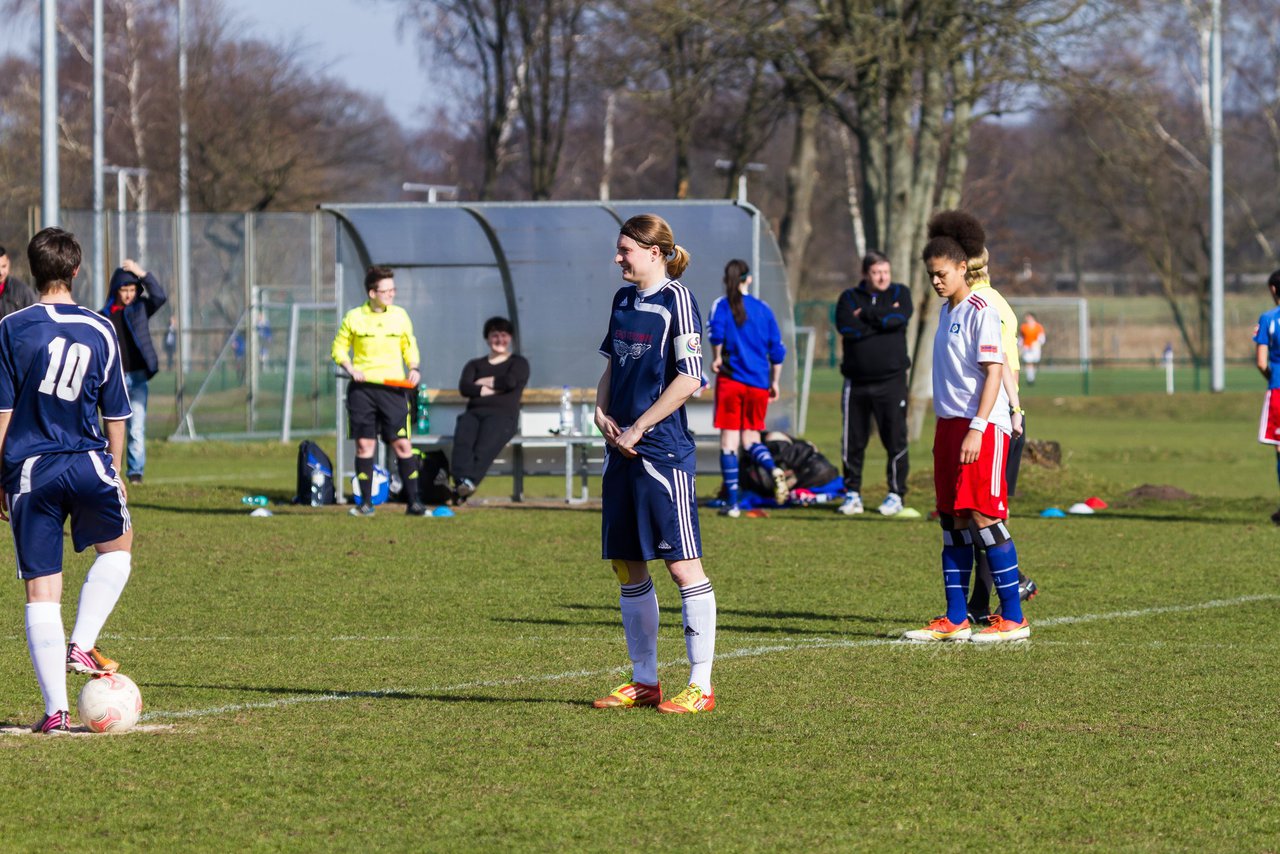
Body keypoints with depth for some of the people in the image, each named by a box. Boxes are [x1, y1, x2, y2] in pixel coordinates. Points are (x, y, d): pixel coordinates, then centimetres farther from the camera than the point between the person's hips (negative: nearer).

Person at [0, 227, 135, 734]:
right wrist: (114, 473, 23)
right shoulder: (99, 331, 4)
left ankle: (56, 709, -1)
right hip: (87, 462, 1)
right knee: (117, 547, 28)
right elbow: (115, 416, 10)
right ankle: (82, 647, 11)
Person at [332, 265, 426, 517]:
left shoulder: (399, 315, 7)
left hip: (393, 387, 1)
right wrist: (350, 368, -8)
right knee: (364, 444, -1)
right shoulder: (354, 318, 2)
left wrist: (413, 368, 0)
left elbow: (409, 345, 17)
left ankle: (413, 501, -1)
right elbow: (339, 347, 9)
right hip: (362, 388, -1)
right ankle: (366, 502, 8)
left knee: (402, 444, -6)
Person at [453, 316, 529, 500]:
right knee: (462, 440, -34)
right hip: (474, 412, 3)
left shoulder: (518, 363, 20)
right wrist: (494, 388, -2)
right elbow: (464, 387, 8)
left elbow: (510, 381, -3)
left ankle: (470, 482, -57)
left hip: (502, 415, -3)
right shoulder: (475, 365, 28)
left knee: (484, 447, -36)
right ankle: (461, 481, -54)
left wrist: (482, 382, 9)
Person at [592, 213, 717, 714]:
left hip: (663, 449, -8)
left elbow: (688, 379, -13)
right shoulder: (623, 299, 14)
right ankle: (644, 681, 19)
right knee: (627, 566, 10)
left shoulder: (676, 300, -8)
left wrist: (637, 428, -12)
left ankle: (700, 686, -5)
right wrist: (602, 411, 5)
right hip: (621, 449, 8)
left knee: (682, 563, -7)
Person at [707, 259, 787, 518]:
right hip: (759, 383, 3)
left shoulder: (722, 306, -2)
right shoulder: (763, 309, 8)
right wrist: (774, 382, 17)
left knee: (729, 441, 3)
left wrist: (716, 358, -6)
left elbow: (716, 332, -22)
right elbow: (777, 350, 8)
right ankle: (773, 469, -17)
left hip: (731, 380, -3)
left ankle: (731, 503, 1)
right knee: (751, 437, 15)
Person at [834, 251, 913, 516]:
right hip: (856, 382, 1)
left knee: (895, 439, -2)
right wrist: (881, 319, -10)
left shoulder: (900, 293, 7)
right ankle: (852, 493, 14)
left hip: (891, 382, -1)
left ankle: (896, 494, 6)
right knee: (853, 442, 4)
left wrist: (865, 316, -6)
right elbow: (846, 327, -11)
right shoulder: (849, 298, 8)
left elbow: (899, 318, -15)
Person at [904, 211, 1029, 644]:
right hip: (949, 424, 9)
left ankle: (1013, 618, -8)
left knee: (983, 515, -11)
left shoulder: (981, 312, -10)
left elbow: (994, 371, -15)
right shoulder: (947, 311, 16)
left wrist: (977, 428, -22)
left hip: (982, 426, -9)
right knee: (953, 518, 7)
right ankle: (955, 620, 9)